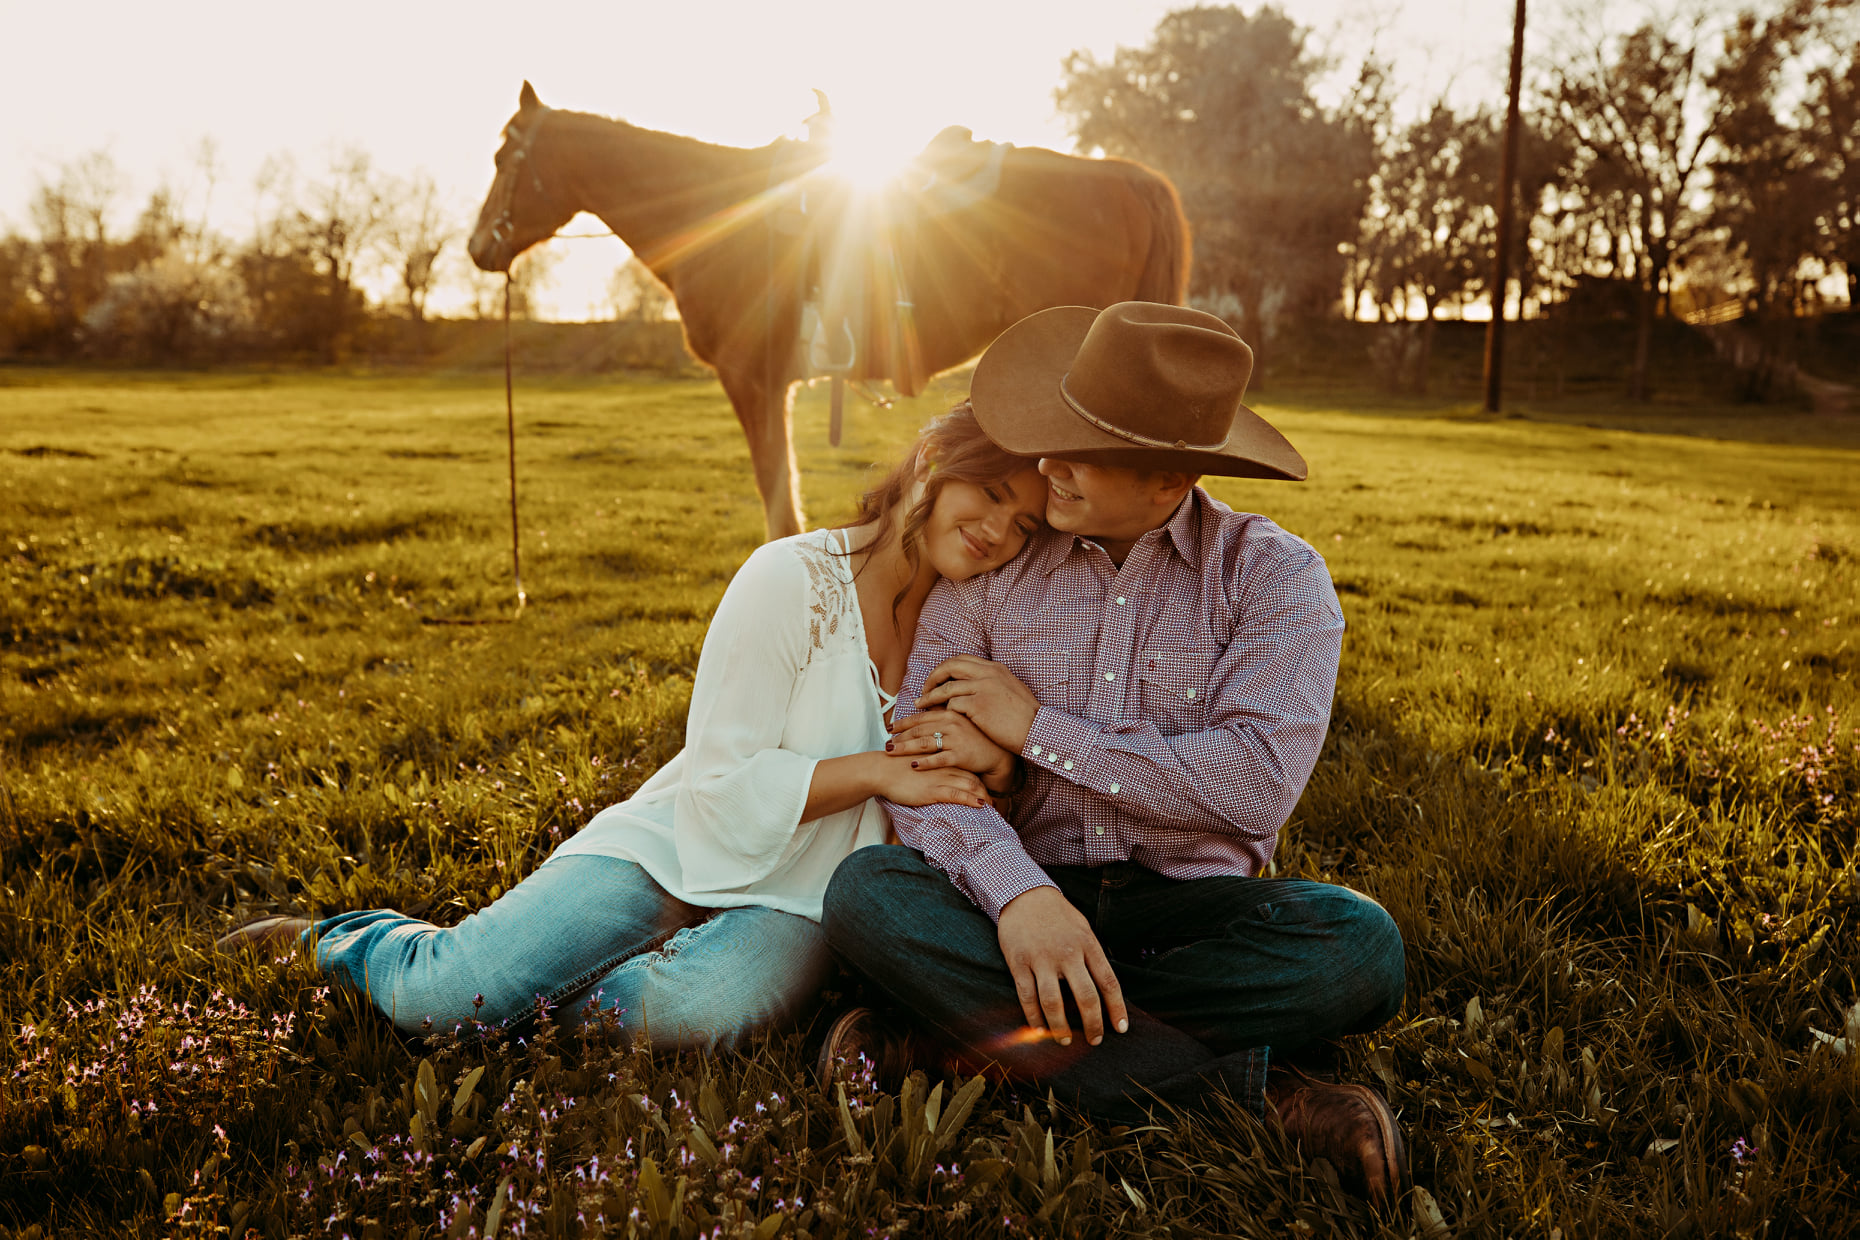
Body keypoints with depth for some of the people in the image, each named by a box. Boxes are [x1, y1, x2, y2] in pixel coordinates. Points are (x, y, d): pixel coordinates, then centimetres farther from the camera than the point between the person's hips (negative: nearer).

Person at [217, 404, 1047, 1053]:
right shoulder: (793, 578, -13)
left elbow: (947, 808, 12)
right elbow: (725, 787, -14)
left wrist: (990, 764, -11)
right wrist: (877, 770, -22)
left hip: (797, 900, 3)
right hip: (681, 846, -3)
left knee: (700, 1009, -33)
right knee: (435, 997, -17)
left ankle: (531, 985, -2)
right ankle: (328, 941, 19)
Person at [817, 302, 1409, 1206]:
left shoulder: (1274, 576, -3)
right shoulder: (989, 569, 3)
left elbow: (1257, 783, -17)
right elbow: (922, 763, -7)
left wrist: (1038, 729, -13)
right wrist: (1017, 890, -28)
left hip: (1192, 904, -1)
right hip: (1027, 892, 2)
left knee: (1360, 946, -30)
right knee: (865, 893, -28)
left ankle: (959, 1024, -24)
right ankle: (1249, 1093, -26)